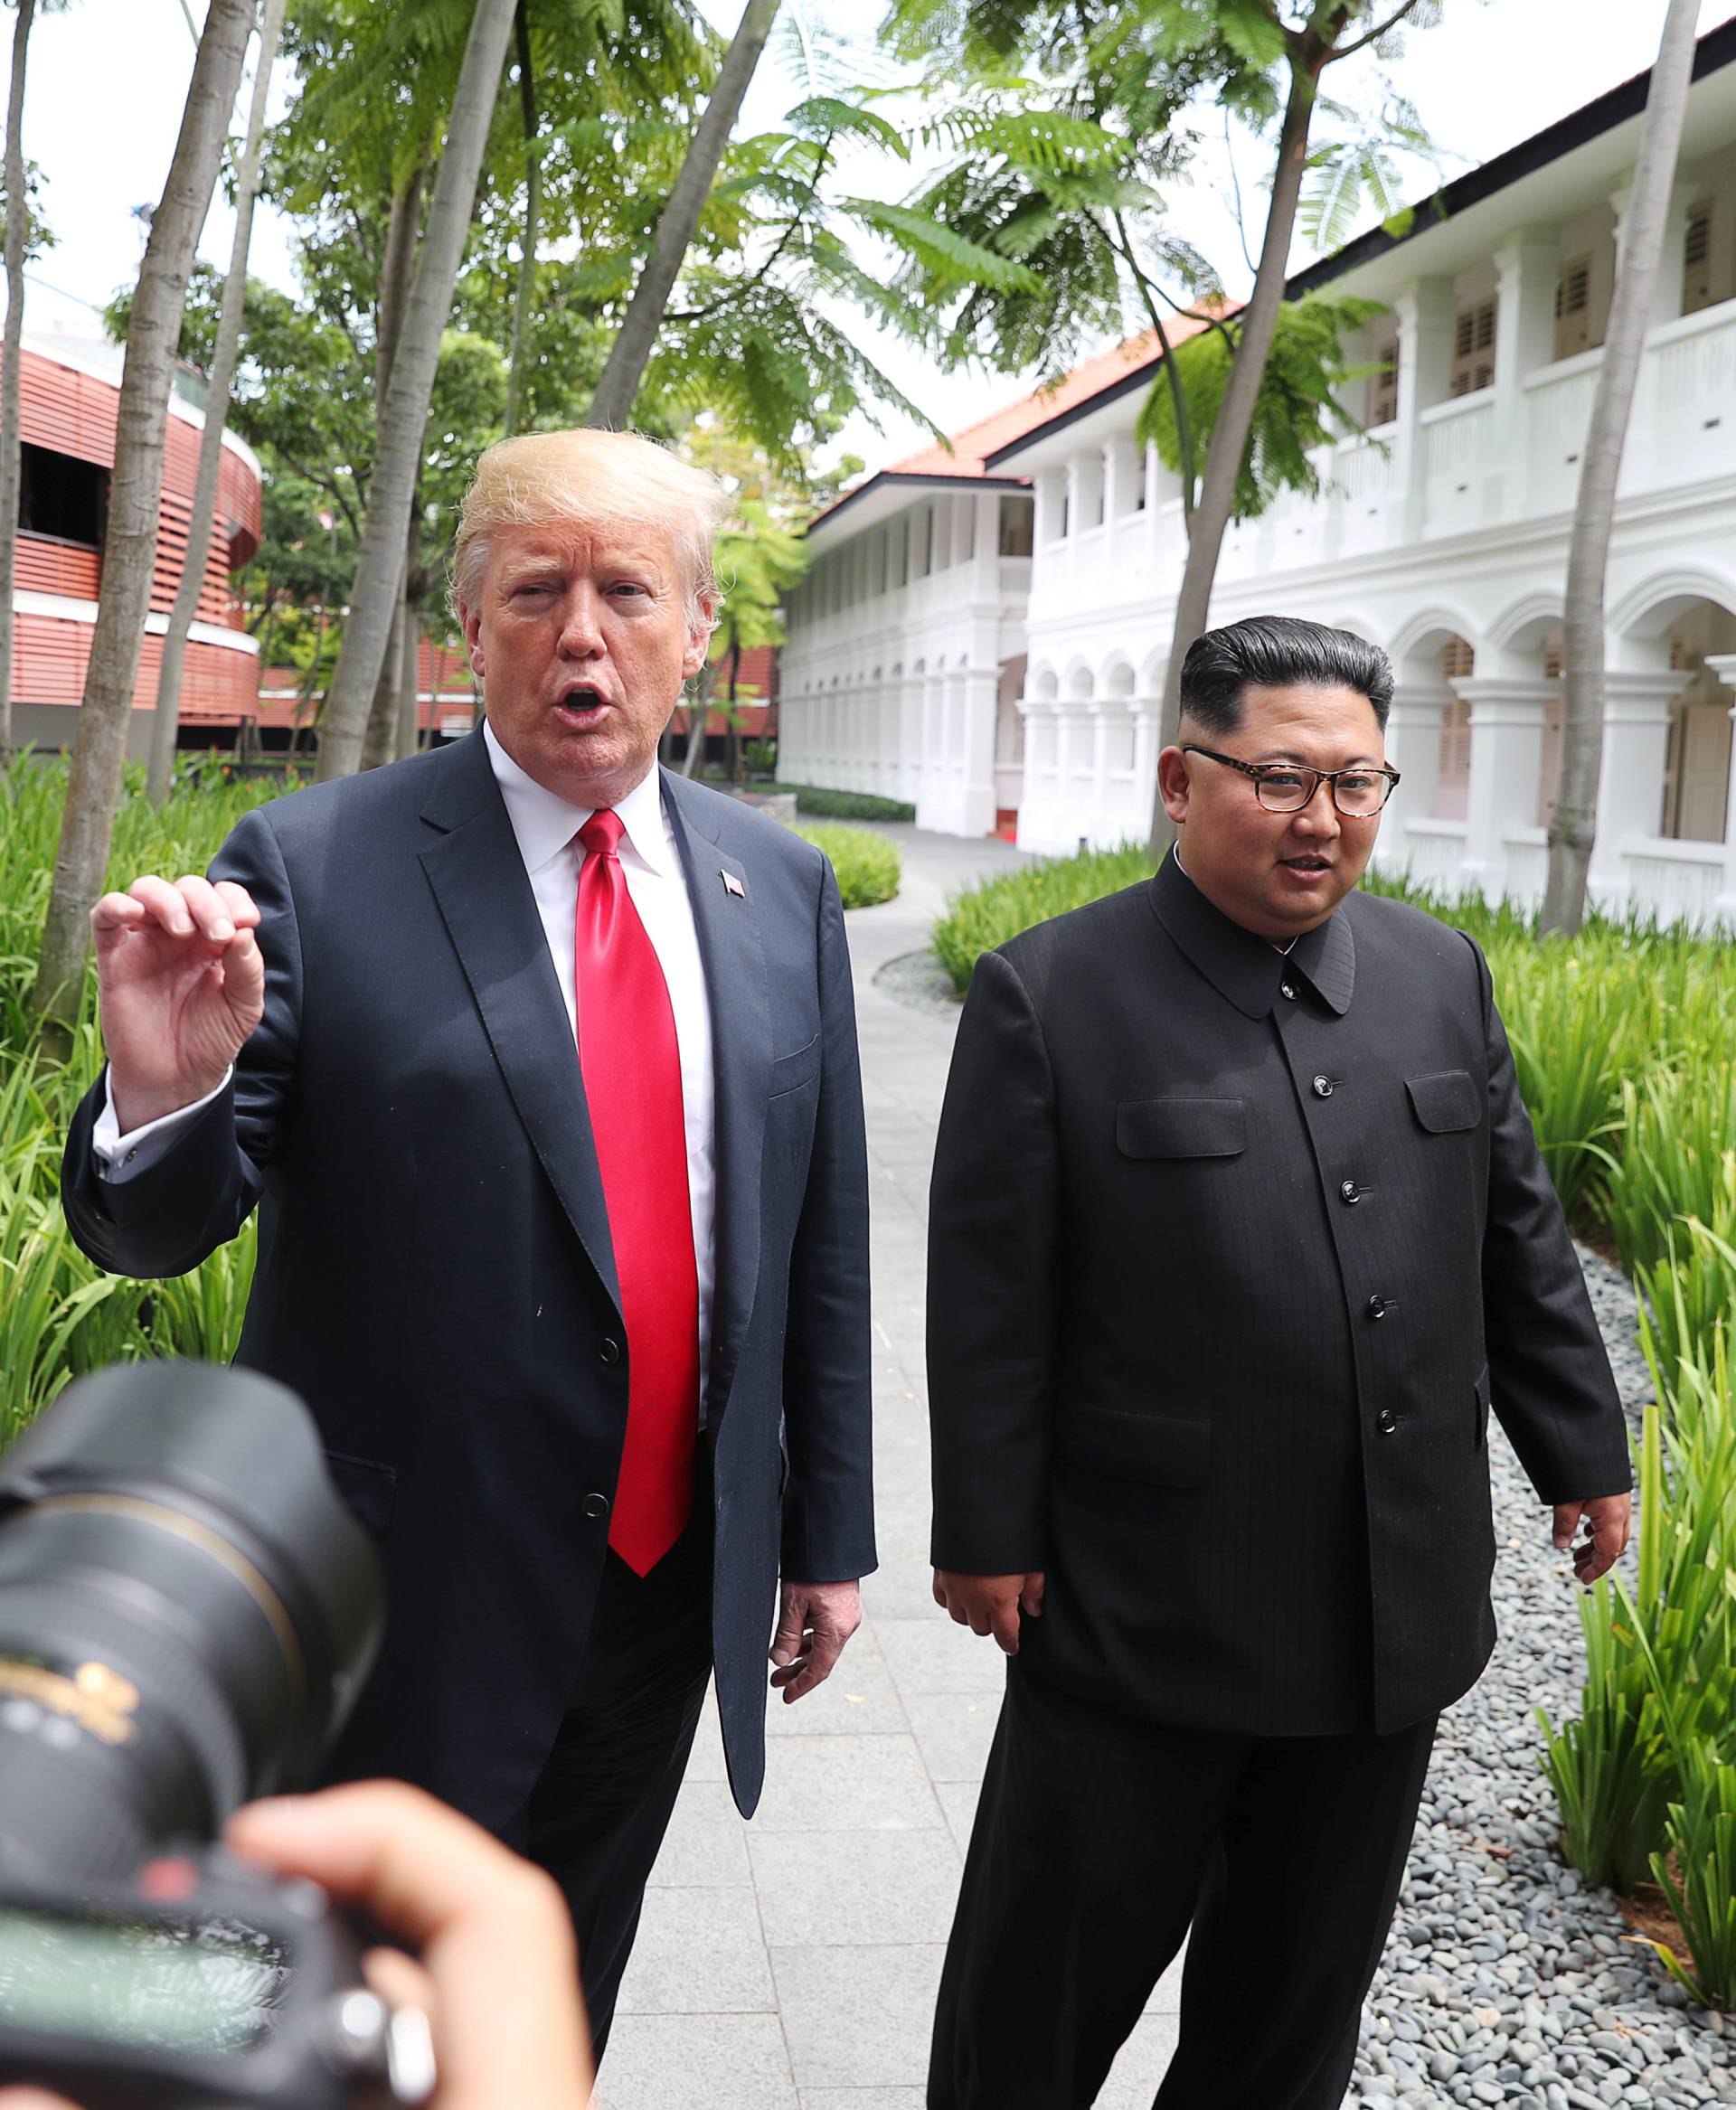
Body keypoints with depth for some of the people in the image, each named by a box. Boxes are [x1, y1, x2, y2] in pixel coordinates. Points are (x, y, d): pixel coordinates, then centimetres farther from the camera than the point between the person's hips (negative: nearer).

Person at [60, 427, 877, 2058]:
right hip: (410, 1601, -4)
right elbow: (154, 1230, -11)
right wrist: (162, 1090, -34)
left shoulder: (781, 887, 1)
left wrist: (827, 1533, 10)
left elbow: (819, 1239, 6)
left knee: (563, 2006, 25)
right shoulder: (309, 869, -12)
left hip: (674, 1588, 4)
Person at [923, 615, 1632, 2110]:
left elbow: (1520, 1240, 12)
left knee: (1305, 1983, 21)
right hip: (1144, 1612, -4)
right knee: (1052, 1965, 13)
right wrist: (986, 1534, -10)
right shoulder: (1051, 996, -11)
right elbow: (989, 1299, -11)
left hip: (1397, 1614, 5)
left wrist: (1583, 1449, 14)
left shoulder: (1442, 976, 5)